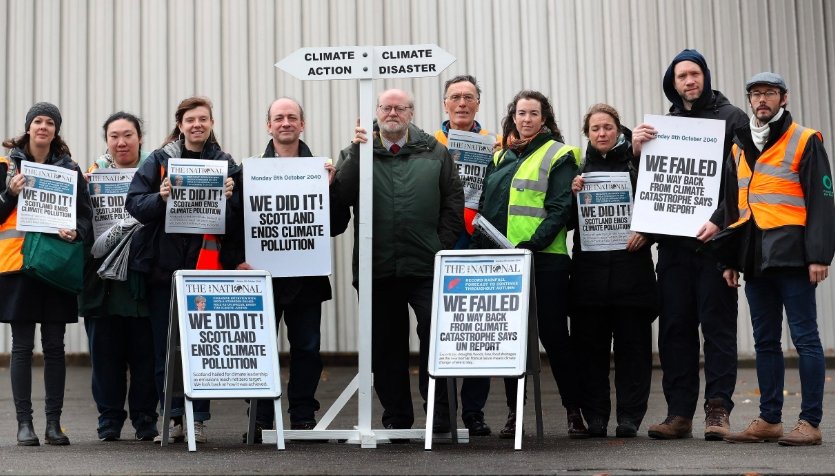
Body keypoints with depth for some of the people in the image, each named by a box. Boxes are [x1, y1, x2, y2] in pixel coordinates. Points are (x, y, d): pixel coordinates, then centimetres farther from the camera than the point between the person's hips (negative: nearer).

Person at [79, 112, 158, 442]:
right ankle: (109, 421, 15)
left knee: (145, 352, 2)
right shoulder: (95, 172, 11)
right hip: (104, 277, 1)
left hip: (145, 277, -1)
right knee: (106, 352, 4)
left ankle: (145, 420, 13)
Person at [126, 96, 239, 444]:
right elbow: (134, 203, -1)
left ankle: (198, 418, 6)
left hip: (205, 263, 0)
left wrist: (229, 196, -14)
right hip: (163, 264, 1)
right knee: (165, 346, 3)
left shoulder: (225, 163, 7)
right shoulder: (158, 160, 6)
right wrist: (159, 197, -19)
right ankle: (174, 417, 12)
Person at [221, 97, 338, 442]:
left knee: (307, 347, 6)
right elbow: (236, 221, -1)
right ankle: (260, 421, 10)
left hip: (306, 275, 2)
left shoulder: (318, 169, 7)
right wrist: (236, 259, -13)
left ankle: (303, 417, 15)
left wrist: (328, 188, -10)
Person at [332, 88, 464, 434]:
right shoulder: (355, 153, 9)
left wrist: (442, 247, -2)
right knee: (386, 345, 9)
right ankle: (396, 418, 19)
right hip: (377, 269, 2)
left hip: (426, 267, -1)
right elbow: (341, 197, -7)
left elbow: (454, 204, 6)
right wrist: (356, 153, -15)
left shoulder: (435, 153, 8)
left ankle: (440, 416, 4)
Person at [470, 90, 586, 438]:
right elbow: (485, 208, 18)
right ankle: (513, 412, 16)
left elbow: (560, 209, -10)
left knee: (553, 335, -1)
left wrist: (531, 244, -21)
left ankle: (575, 410, 9)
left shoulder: (558, 156, 0)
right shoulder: (500, 157, 17)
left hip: (544, 259, -5)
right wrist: (481, 248, 4)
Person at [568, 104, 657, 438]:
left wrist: (645, 233, -11)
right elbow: (568, 222, 9)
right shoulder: (579, 169, 12)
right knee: (590, 345, 2)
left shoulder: (637, 163, 7)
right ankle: (595, 418, 10)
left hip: (630, 266, -1)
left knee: (632, 344, 1)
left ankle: (629, 419, 8)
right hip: (589, 269, 2)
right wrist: (574, 195, -8)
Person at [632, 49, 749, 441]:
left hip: (715, 239, -4)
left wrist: (719, 221, -17)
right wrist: (636, 151, -1)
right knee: (674, 327, 3)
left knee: (717, 323, -2)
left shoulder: (731, 118, 4)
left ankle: (718, 409, 2)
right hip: (673, 242, 4)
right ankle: (679, 412, 7)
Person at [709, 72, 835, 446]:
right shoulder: (739, 149, 18)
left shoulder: (805, 142, 0)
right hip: (754, 258, 6)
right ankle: (769, 421, 16)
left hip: (791, 257, -6)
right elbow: (732, 207, 20)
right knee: (765, 342, 10)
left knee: (805, 338, -3)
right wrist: (730, 260, 14)